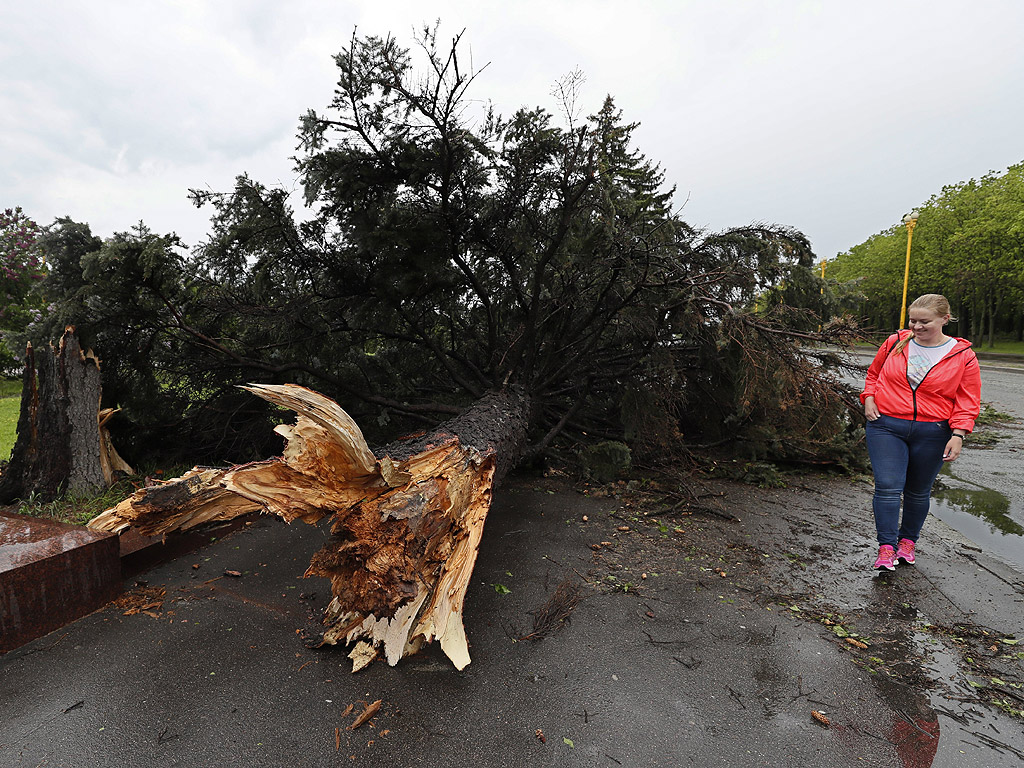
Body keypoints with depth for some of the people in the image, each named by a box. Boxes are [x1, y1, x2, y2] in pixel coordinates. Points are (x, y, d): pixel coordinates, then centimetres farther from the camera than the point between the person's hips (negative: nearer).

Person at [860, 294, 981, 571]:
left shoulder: (963, 355, -1)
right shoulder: (895, 342, 3)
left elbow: (968, 402, 0)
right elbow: (873, 373, 17)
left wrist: (958, 435, -11)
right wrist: (869, 399, 1)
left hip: (931, 434, 0)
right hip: (886, 426, 0)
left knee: (918, 491, 13)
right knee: (888, 486, -9)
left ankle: (908, 540, 32)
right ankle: (886, 547, -2)